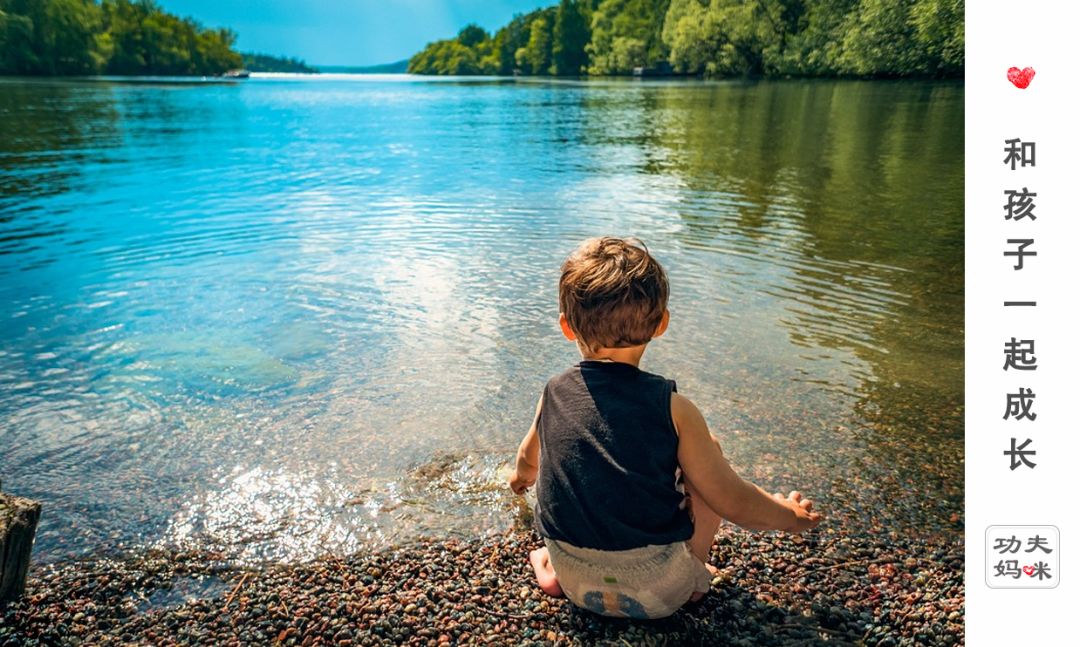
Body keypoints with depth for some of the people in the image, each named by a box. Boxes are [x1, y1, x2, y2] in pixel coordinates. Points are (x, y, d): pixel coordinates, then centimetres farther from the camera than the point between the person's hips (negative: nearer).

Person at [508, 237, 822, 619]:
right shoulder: (672, 408, -17)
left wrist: (522, 475, 40)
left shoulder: (554, 395, -6)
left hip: (576, 584, 3)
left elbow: (529, 458, 15)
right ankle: (694, 574, 17)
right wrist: (790, 517, 11)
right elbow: (732, 502, -11)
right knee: (707, 447, 11)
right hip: (658, 593, -2)